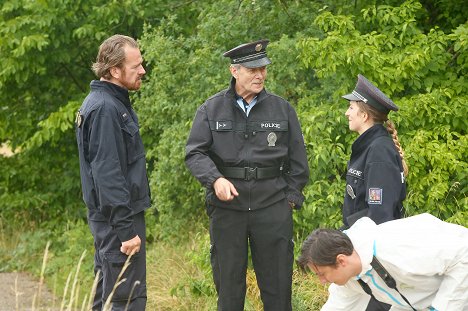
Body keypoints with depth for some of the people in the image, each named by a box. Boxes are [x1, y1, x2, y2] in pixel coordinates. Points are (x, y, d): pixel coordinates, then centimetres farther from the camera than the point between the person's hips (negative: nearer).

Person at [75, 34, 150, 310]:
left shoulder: (109, 102, 13)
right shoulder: (105, 109, -19)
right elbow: (107, 174, -24)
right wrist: (125, 229, -24)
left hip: (109, 216, 11)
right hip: (118, 217, -11)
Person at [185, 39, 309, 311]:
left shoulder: (283, 109, 8)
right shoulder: (212, 110, 4)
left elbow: (298, 160, 12)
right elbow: (195, 153, 0)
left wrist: (292, 197, 4)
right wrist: (215, 179, -17)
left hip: (273, 206, 0)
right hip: (226, 207, 0)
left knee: (277, 282, 3)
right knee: (228, 280, 6)